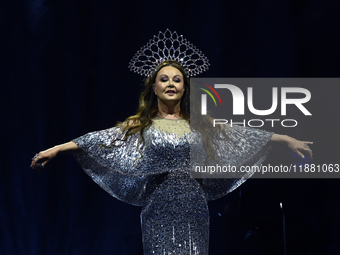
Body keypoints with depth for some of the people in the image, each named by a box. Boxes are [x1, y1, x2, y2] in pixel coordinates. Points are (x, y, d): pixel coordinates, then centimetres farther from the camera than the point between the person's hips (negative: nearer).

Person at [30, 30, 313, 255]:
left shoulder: (199, 124, 7)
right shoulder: (141, 125, 5)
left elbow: (242, 135, 8)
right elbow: (103, 139, 0)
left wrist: (286, 138, 7)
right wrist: (57, 148, -6)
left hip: (193, 209, 1)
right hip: (160, 209, -1)